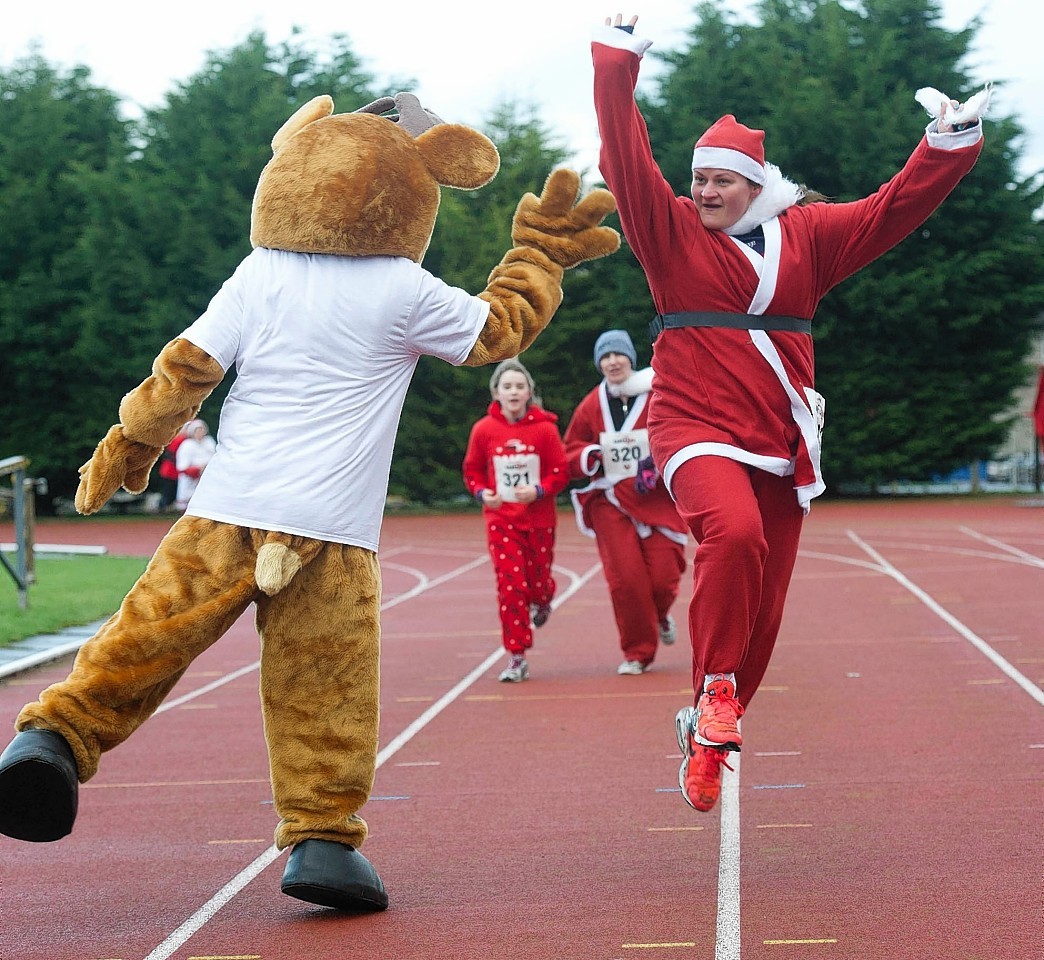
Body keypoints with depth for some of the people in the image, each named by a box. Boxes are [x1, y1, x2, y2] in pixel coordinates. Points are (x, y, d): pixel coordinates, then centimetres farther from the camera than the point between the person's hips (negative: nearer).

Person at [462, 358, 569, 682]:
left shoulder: (545, 428, -8)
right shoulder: (483, 430, -4)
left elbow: (561, 472, -4)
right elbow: (472, 470, 8)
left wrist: (538, 490, -21)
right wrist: (482, 492, -11)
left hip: (538, 519, 0)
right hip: (501, 520, 0)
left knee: (538, 580, 8)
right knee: (510, 585, -8)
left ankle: (541, 604, 49)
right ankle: (516, 658, -1)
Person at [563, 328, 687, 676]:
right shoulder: (590, 406, 5)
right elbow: (571, 452, 14)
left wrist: (658, 463, -17)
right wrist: (588, 457, -8)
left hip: (656, 499, -1)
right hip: (610, 502, 1)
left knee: (663, 576, -4)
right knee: (624, 579, -7)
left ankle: (660, 616, 34)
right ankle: (637, 653, 9)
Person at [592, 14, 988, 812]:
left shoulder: (805, 235, 9)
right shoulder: (672, 230, 2)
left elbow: (892, 210, 7)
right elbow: (627, 161, -8)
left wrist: (948, 149, -5)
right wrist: (615, 66, -14)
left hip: (781, 442, 4)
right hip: (699, 429, -4)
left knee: (763, 605, 6)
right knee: (733, 534, -34)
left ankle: (707, 737, 24)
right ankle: (714, 691, -19)